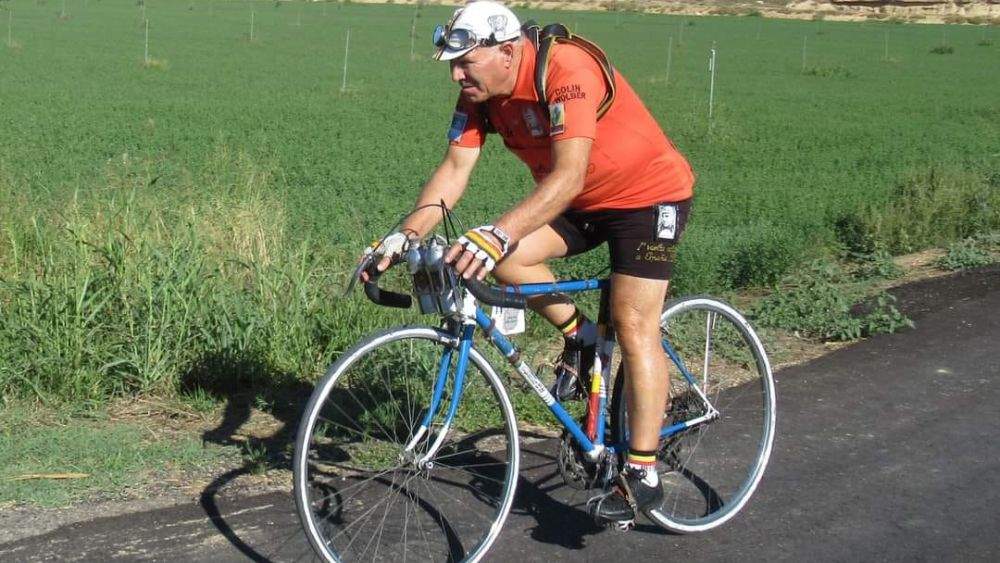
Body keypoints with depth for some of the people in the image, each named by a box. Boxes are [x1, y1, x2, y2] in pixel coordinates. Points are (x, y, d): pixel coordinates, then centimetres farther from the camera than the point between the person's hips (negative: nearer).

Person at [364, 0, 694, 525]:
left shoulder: (567, 70, -33)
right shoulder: (479, 91, -10)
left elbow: (569, 175, -43)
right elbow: (454, 169, -12)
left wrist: (496, 235, -54)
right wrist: (405, 235, -26)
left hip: (649, 193, -7)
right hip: (580, 203, 7)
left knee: (633, 324, -14)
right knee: (503, 256, -16)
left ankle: (643, 475, -7)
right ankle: (579, 335, 9)